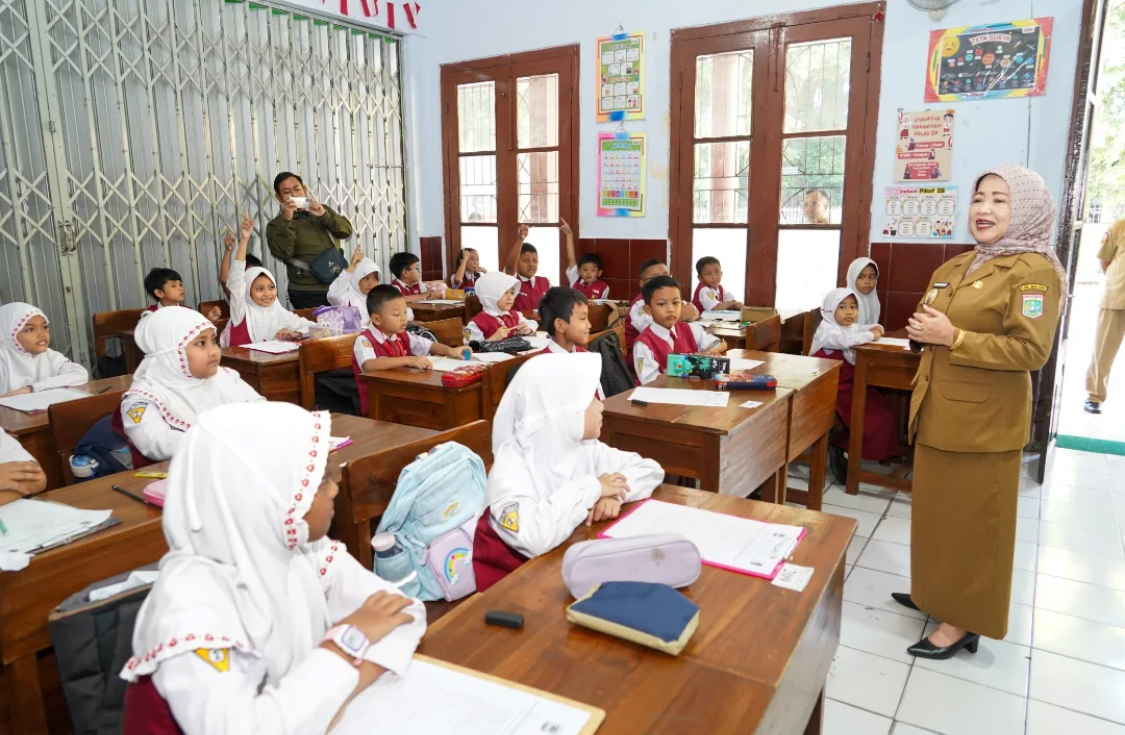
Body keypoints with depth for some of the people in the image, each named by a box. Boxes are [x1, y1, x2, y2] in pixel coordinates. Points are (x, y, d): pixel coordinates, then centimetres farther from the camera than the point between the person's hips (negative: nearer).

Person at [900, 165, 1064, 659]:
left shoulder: (1034, 270, -13)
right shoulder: (954, 268, 12)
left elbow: (1031, 350, -21)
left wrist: (952, 337, -23)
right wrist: (923, 331, 2)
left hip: (984, 420, -8)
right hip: (938, 412, 8)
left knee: (972, 520, 4)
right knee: (938, 511, 18)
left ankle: (964, 621, 19)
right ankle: (937, 592, 36)